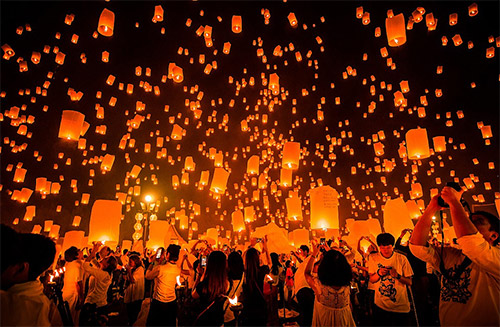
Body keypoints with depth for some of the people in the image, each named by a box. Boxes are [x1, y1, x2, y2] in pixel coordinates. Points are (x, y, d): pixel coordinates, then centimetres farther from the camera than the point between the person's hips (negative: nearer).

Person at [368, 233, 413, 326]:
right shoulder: (373, 258, -4)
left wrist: (397, 275, -21)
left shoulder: (402, 258, -7)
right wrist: (379, 273, -16)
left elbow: (409, 282, -3)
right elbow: (371, 280, 3)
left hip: (401, 306, 0)